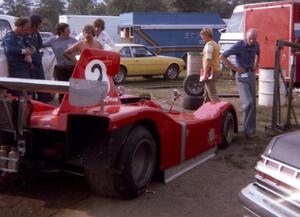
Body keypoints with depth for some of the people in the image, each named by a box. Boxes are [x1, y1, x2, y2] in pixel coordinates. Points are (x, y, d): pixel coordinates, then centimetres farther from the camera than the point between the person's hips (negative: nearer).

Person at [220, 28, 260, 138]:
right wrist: (235, 68, -17)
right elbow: (222, 57, -18)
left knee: (253, 103, 7)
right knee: (248, 103, -17)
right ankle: (247, 128, -2)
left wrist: (256, 65, 11)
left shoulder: (256, 45, 3)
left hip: (251, 75, 6)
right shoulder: (238, 46, -16)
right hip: (242, 76, -6)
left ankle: (251, 129, 18)